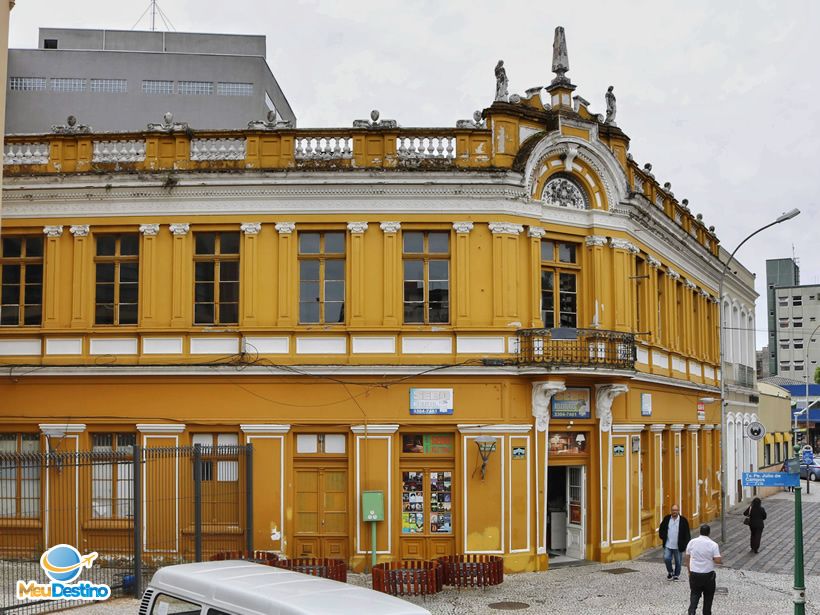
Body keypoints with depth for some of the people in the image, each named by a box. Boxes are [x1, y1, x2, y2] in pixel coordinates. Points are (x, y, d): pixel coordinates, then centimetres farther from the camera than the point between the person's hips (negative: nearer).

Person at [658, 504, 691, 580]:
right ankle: (670, 572, 17)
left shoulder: (683, 520, -5)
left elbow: (687, 533, -2)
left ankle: (676, 575, 27)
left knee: (678, 562, 8)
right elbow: (661, 529, 13)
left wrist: (685, 544, -6)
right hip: (668, 545, 1)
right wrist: (663, 537, 2)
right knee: (666, 558, -8)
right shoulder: (666, 518, 2)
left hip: (678, 546, -1)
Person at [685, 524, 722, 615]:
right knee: (708, 596, 16)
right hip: (708, 575, -2)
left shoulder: (692, 542, -2)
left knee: (694, 594, 12)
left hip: (694, 574, 2)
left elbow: (687, 558, 5)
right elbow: (718, 560, -16)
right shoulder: (713, 544, -12)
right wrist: (721, 560, 8)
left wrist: (689, 571, 17)